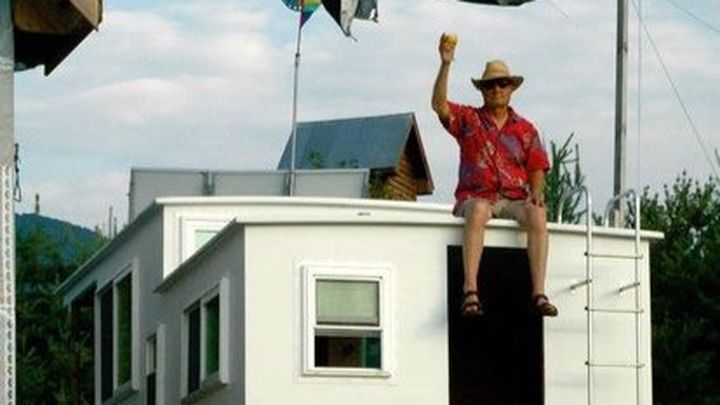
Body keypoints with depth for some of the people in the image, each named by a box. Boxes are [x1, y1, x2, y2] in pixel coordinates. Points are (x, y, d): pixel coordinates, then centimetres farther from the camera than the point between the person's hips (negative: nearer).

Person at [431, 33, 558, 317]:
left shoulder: (525, 129, 19)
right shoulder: (469, 119, 13)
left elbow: (536, 168, 13)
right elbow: (439, 105, -4)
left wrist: (536, 192, -9)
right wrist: (445, 65, -14)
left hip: (515, 200, 2)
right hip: (476, 196, -2)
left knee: (537, 215, -33)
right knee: (479, 211, -39)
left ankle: (538, 294, -40)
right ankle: (470, 292, -48)